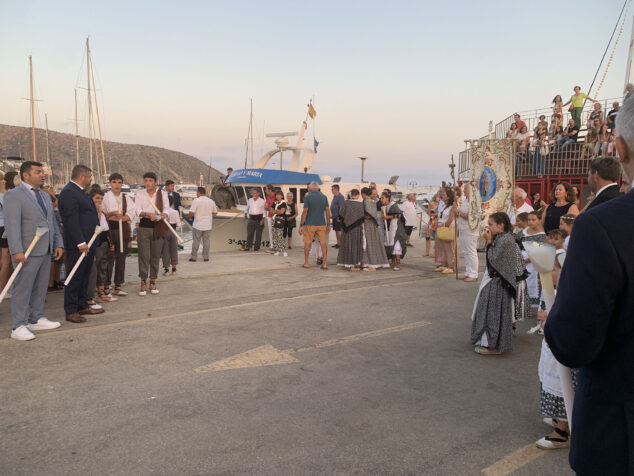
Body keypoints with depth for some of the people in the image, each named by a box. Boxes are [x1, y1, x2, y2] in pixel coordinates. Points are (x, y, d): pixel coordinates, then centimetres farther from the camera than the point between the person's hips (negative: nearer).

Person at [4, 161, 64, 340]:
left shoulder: (44, 197, 18)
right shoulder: (13, 195, -7)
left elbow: (52, 222, 21)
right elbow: (12, 225, -15)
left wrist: (58, 244, 12)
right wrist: (17, 250, -22)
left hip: (46, 251, 8)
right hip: (27, 252, -8)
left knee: (41, 288, 13)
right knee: (23, 289, -3)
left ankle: (36, 320, 24)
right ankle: (18, 327, 2)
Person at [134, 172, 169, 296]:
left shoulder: (162, 193, 5)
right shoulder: (140, 194, 5)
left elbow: (167, 209, 1)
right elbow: (138, 211, -4)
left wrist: (163, 214, -22)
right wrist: (147, 214, -25)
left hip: (158, 227, 1)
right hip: (144, 226, -1)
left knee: (156, 256, 5)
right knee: (144, 255, -4)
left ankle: (152, 282, 16)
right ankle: (143, 283, 3)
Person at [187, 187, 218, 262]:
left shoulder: (196, 200, -10)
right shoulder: (211, 201, 5)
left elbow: (191, 213, -15)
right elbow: (215, 213, 13)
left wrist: (188, 217, 5)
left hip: (198, 225, -3)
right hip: (208, 225, 3)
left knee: (196, 241, 6)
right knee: (206, 241, 9)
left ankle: (193, 257, 10)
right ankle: (206, 257, 11)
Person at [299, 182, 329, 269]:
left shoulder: (308, 197, -6)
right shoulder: (324, 197, 5)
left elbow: (305, 212, -9)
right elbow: (328, 211, 6)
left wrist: (301, 225, -4)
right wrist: (328, 224, 13)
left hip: (310, 224, -3)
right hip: (321, 224, 3)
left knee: (307, 243, 8)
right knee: (323, 243, 4)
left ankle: (306, 263, 14)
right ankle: (324, 263, 0)